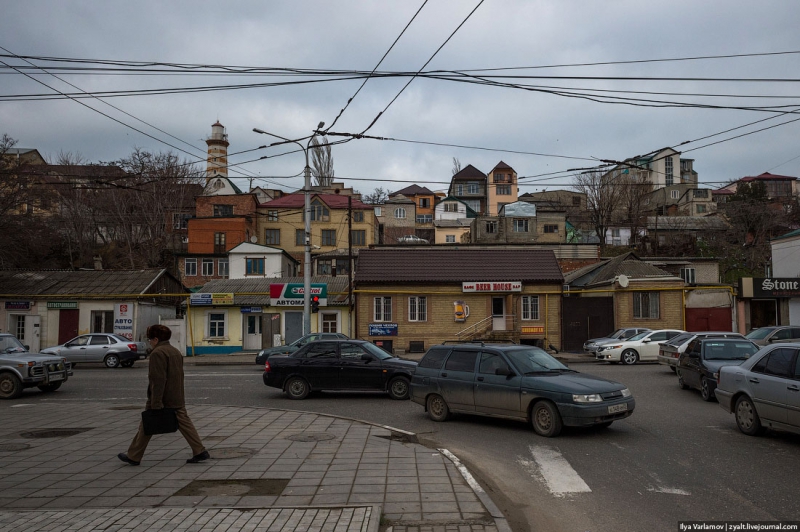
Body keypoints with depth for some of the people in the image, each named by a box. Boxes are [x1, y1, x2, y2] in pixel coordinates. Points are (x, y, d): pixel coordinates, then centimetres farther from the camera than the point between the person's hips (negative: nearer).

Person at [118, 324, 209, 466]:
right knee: (184, 423, 5)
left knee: (146, 427, 6)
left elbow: (158, 380, -21)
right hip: (177, 400, 8)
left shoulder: (157, 353, -15)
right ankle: (200, 451, -3)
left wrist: (156, 404, -21)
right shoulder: (176, 352, 14)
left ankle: (133, 457, 18)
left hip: (161, 399, -8)